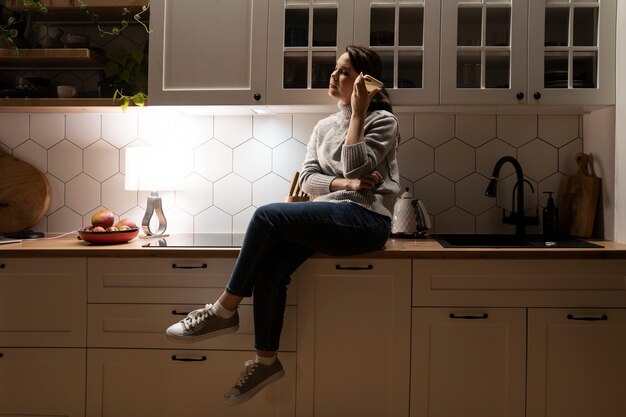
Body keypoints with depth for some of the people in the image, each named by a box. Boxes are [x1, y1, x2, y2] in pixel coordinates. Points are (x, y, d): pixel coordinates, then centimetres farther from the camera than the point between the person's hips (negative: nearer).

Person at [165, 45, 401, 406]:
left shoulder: (383, 120, 3)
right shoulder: (324, 126, 21)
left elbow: (354, 167, -12)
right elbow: (308, 179, 9)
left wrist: (357, 112, -8)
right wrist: (344, 183, -9)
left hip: (366, 218, -6)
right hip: (329, 215, 6)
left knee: (268, 215, -25)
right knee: (270, 266, -21)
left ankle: (225, 311, -12)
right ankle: (267, 361, -8)